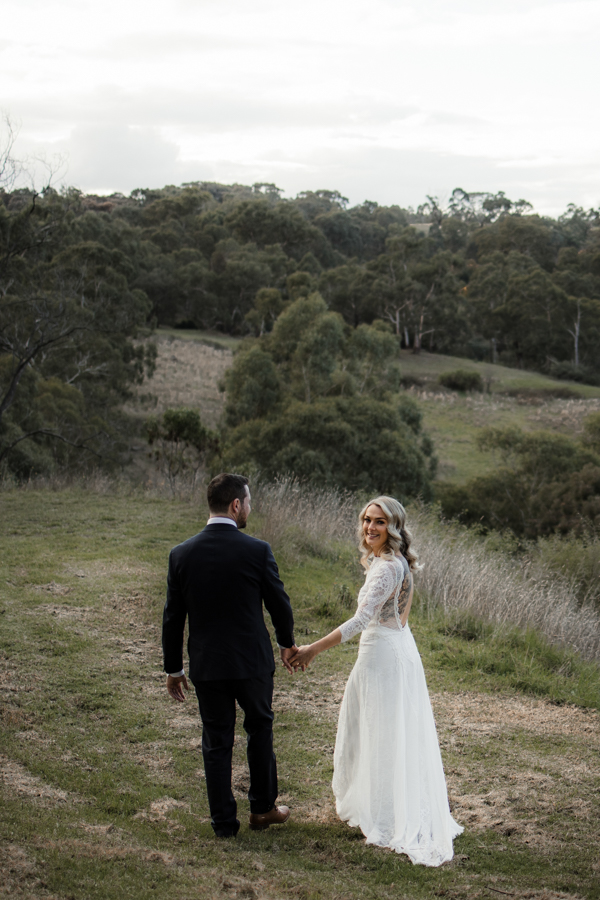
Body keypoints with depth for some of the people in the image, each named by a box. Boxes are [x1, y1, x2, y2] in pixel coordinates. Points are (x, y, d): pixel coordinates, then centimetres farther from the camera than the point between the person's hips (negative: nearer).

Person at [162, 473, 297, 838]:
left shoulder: (182, 554, -6)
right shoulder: (257, 551, -13)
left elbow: (173, 617, 0)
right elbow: (279, 603, -2)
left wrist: (173, 668, 10)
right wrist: (287, 643, 17)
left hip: (206, 665, 2)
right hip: (253, 660, -2)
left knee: (217, 742, 11)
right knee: (260, 728, 20)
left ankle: (224, 821, 17)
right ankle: (263, 807, 29)